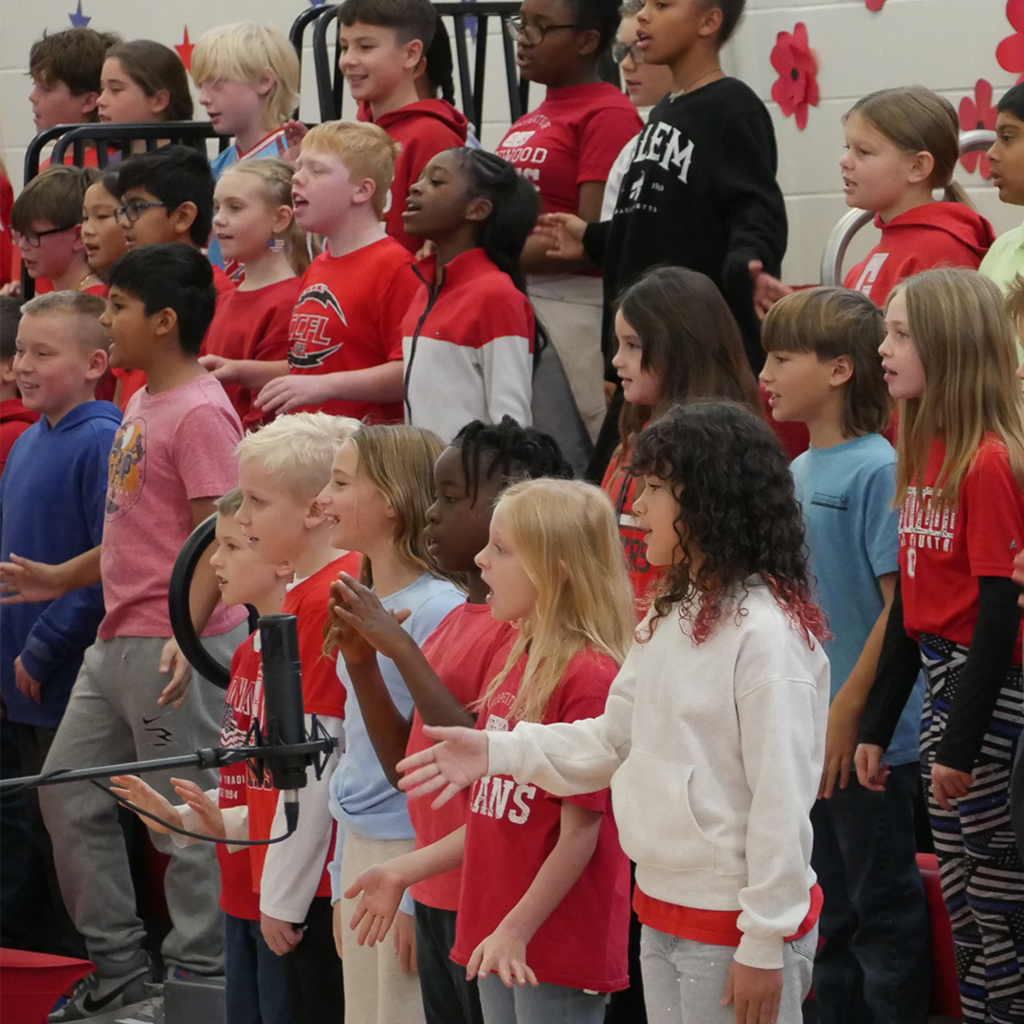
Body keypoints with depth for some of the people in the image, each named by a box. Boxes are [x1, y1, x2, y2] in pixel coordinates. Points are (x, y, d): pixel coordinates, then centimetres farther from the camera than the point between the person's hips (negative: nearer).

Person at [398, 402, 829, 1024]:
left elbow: (780, 798, -19)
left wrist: (764, 944, -18)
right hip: (663, 914, 9)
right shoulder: (670, 620, 12)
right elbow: (615, 740, 16)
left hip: (732, 925, -9)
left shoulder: (767, 634, -18)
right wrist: (500, 751, 4)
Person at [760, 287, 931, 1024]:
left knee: (884, 907, 2)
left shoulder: (877, 471, -15)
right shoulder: (798, 472, 9)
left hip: (870, 737, -8)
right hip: (807, 734, 8)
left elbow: (900, 603, -18)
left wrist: (849, 711, -18)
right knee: (829, 905, 16)